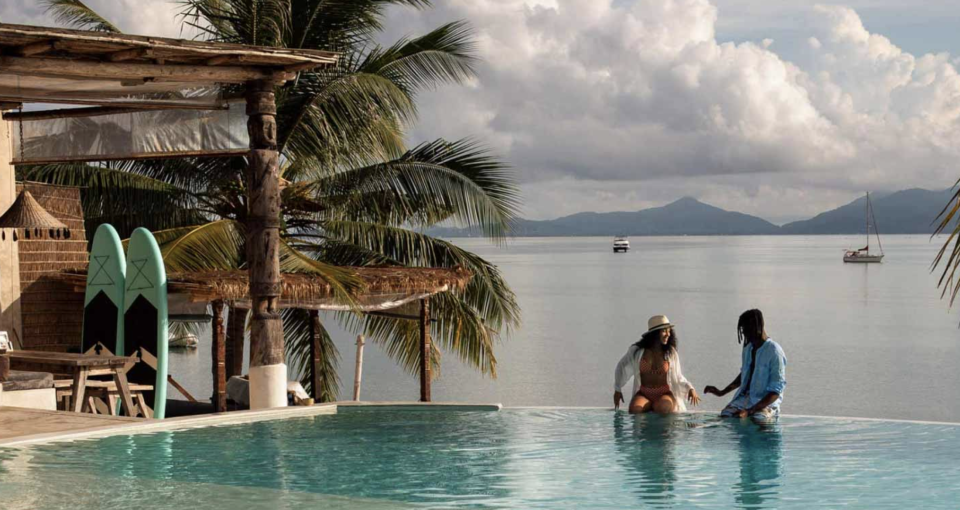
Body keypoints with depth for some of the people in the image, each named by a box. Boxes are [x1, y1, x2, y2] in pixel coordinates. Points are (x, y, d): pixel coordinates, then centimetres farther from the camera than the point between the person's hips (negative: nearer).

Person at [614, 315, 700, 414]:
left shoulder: (671, 353, 3)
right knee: (635, 410, -33)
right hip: (643, 395, 0)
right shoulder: (637, 350, 0)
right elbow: (621, 367, 16)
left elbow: (678, 377, 11)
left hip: (664, 395, 0)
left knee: (663, 409, -35)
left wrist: (690, 389, -8)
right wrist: (617, 390, 14)